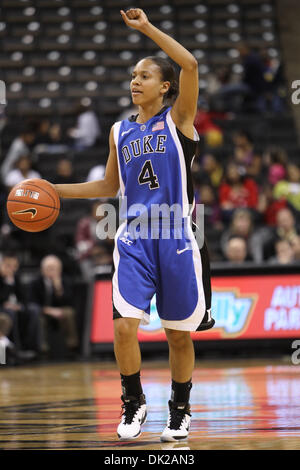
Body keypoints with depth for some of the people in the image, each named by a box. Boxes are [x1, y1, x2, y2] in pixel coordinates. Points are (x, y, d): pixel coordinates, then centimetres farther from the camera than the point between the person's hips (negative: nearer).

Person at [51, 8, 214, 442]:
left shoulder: (179, 118, 0)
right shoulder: (120, 131, 13)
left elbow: (190, 65, -17)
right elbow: (111, 186, 22)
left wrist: (147, 28, -17)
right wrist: (56, 190, 14)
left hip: (177, 237, -3)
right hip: (134, 237, 3)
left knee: (179, 334, 5)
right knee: (124, 327, -13)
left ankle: (180, 410, 24)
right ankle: (133, 403, 8)